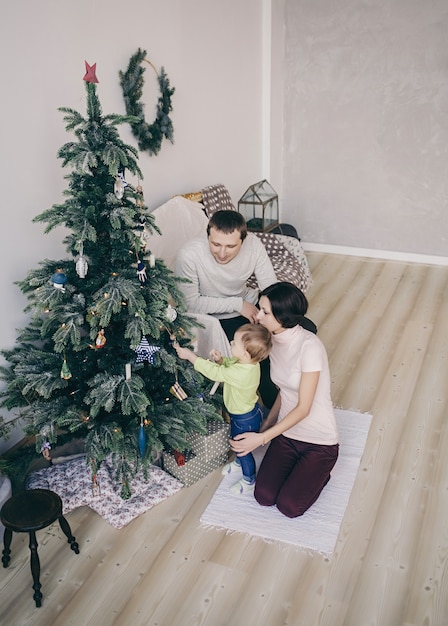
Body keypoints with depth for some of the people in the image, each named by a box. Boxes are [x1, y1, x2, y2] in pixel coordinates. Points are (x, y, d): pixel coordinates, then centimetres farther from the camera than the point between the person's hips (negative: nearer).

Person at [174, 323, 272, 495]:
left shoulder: (240, 374, -43)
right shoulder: (248, 362, -15)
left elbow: (213, 372, -34)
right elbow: (230, 363, 5)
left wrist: (189, 355, -27)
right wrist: (220, 359, -17)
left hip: (245, 419, -9)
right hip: (246, 411, 9)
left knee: (243, 448, 16)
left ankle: (249, 480, 39)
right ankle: (239, 463, 59)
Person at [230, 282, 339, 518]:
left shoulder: (309, 346, -27)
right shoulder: (274, 341, -3)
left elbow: (303, 408, -23)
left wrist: (262, 438, -23)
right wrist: (266, 424, 4)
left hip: (319, 440, -6)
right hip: (286, 432, 6)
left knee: (289, 506, -11)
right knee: (264, 496, -6)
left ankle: (318, 473, 16)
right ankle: (300, 467, 20)